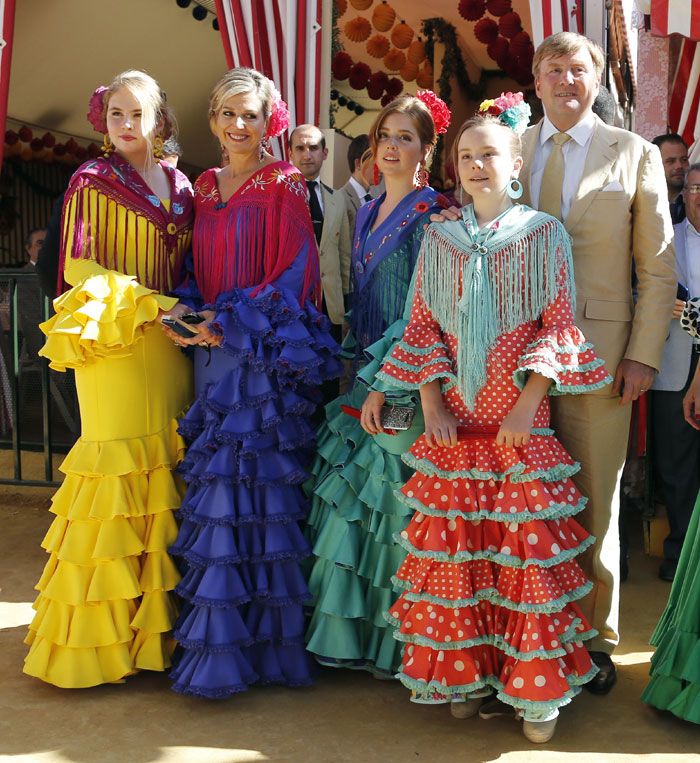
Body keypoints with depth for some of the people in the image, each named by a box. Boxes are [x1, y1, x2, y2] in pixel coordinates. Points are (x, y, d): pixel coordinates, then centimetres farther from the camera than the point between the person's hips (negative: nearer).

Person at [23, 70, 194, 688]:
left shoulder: (180, 185, 15)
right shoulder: (93, 181, 1)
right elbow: (79, 265, -6)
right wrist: (147, 302, -15)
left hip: (171, 342, 5)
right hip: (113, 343, -5)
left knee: (167, 469, 5)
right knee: (121, 469, -5)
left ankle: (158, 619, 16)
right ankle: (102, 631, 7)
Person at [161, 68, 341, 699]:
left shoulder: (284, 185, -3)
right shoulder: (205, 187, 17)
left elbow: (293, 272, -10)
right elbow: (198, 270, 18)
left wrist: (229, 325, -14)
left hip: (266, 355, -6)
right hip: (213, 354, 6)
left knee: (251, 488, -6)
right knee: (214, 486, 7)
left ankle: (250, 645, 5)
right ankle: (220, 638, 18)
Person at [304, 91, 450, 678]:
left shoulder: (430, 215, -8)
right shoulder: (368, 213, 15)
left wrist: (380, 383, -17)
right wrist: (359, 370, 11)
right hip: (366, 374, 7)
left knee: (393, 499, -2)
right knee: (357, 496, 10)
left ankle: (393, 641, 13)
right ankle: (356, 630, 22)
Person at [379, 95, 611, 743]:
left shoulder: (544, 235, 2)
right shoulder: (439, 239, 9)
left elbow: (557, 326, -2)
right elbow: (423, 326, 8)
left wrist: (527, 405, -13)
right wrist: (431, 401, -4)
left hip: (520, 421, -2)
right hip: (454, 421, 3)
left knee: (530, 549, -1)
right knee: (454, 547, 5)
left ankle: (538, 686, 13)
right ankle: (466, 675, 21)